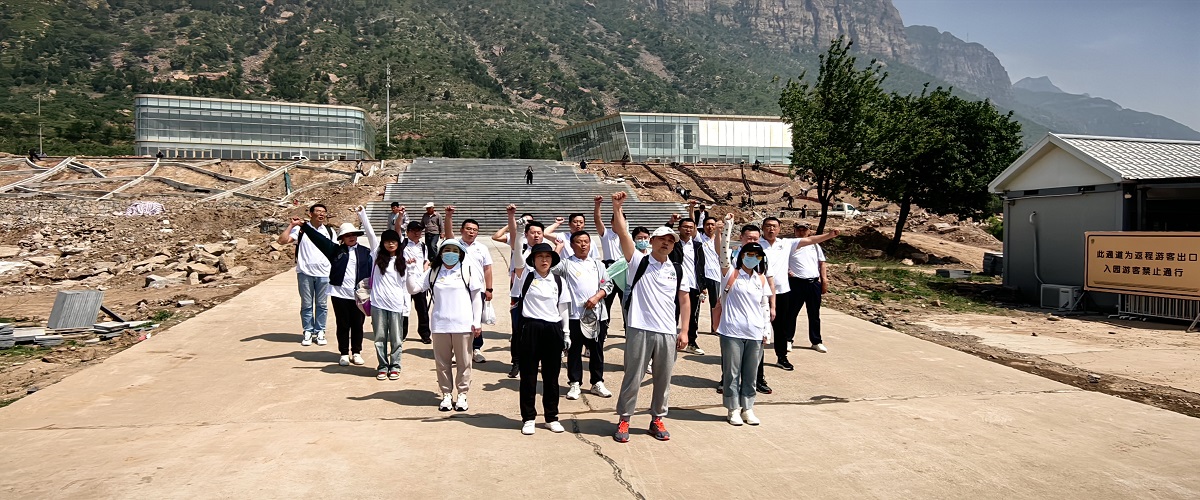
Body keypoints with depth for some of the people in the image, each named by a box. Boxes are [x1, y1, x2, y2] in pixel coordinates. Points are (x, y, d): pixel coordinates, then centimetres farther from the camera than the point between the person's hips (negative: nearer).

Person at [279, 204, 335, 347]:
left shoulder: (329, 231, 7)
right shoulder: (301, 229, -1)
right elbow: (282, 241, -9)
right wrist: (292, 225, -12)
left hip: (324, 273, 2)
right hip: (305, 272, -2)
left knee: (322, 305, 7)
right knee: (306, 305, 7)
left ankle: (320, 332, 16)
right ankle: (308, 332, 16)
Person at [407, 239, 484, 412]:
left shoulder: (468, 270, 1)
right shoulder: (433, 272, 8)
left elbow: (476, 297, 2)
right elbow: (414, 288, 7)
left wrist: (477, 322, -2)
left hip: (463, 325, -2)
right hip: (440, 325, 2)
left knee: (464, 362, 5)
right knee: (442, 362, 9)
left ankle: (462, 394, 17)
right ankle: (446, 394, 21)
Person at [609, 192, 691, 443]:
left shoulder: (678, 270, 9)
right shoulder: (639, 262, 1)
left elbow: (684, 301, 12)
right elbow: (623, 234, -11)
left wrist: (684, 331, 7)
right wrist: (617, 207, -22)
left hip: (667, 333, 3)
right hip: (639, 330, -3)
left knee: (663, 379, 11)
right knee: (632, 377, 3)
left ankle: (657, 420, 26)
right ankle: (624, 420, 16)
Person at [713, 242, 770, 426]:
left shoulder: (761, 279, 12)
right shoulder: (731, 274, 0)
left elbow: (765, 305, 15)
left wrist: (766, 330, 11)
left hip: (755, 334, 4)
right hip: (732, 331, -4)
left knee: (750, 373, 10)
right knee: (732, 372, 3)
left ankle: (747, 409, 22)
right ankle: (733, 409, 14)